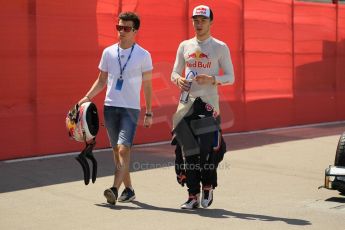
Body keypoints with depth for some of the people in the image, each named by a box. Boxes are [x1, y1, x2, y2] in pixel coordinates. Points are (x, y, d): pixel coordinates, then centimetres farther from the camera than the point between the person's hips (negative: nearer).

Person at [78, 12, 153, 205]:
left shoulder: (143, 55, -2)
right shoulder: (108, 52, 6)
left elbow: (147, 85, 2)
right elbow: (101, 81, 15)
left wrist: (149, 113, 0)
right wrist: (87, 97, 1)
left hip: (131, 109, -4)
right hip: (110, 106, 4)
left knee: (124, 148, -17)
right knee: (117, 150, 8)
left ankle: (115, 189, -24)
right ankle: (129, 190, 19)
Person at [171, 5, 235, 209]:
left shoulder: (220, 47, 2)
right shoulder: (185, 46, 12)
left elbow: (230, 77, 1)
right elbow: (175, 72, 17)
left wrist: (212, 79, -17)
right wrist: (179, 80, -7)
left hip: (209, 104, -3)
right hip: (187, 103, 3)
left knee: (208, 149, -3)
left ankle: (208, 188, 18)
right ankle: (193, 195, 5)